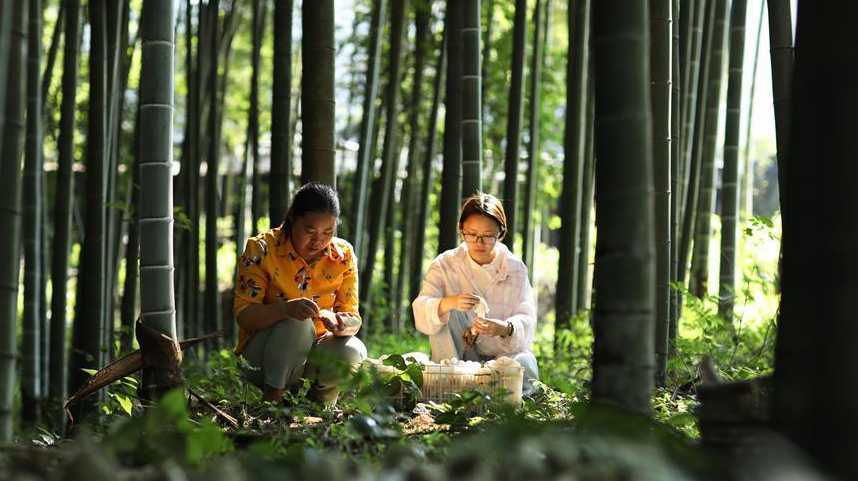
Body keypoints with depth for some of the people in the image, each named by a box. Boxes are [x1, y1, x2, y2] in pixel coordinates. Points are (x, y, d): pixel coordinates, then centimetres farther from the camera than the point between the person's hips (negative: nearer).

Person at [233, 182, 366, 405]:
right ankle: (271, 399, -20)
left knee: (353, 352, -28)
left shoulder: (343, 255, -5)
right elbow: (243, 315, -21)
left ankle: (321, 402, 1)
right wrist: (285, 309, -41)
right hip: (261, 351, -3)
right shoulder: (262, 249, -14)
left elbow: (353, 318, -8)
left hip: (312, 353, 3)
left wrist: (338, 322, -34)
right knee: (297, 324, -34)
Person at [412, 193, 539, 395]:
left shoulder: (515, 268, -1)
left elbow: (526, 320, -11)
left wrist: (505, 328, -36)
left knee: (525, 364, -33)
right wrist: (449, 303, -41)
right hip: (460, 354, 1)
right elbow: (420, 312, -18)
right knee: (444, 311, -24)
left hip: (504, 353, -1)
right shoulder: (445, 265, -3)